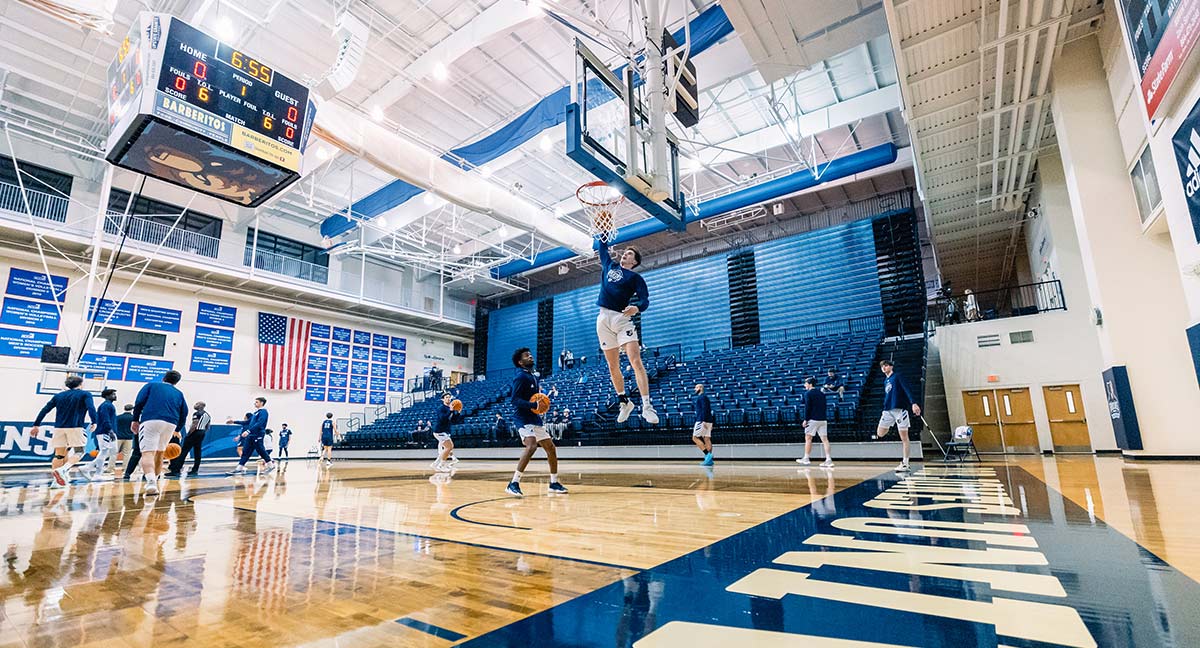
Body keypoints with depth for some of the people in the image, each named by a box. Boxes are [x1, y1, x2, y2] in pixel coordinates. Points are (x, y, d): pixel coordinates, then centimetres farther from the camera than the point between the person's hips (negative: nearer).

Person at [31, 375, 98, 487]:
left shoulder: (58, 396, 17)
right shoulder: (85, 395, 3)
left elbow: (45, 410, 10)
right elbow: (91, 408, -14)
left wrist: (36, 425, 13)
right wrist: (94, 422, -16)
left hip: (59, 428, 5)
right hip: (75, 427, -4)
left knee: (59, 455, 10)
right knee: (79, 452, 4)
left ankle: (56, 480, 7)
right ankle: (62, 469, -19)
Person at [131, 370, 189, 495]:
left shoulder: (151, 385, 19)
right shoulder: (179, 393, 24)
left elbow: (139, 402, 5)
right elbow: (184, 413, 21)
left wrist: (135, 420, 11)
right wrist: (178, 430, 36)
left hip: (150, 421, -3)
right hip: (171, 424, 3)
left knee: (147, 453, -11)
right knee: (159, 452, 22)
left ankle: (151, 481, -33)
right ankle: (155, 480, 31)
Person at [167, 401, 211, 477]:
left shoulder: (197, 414, -11)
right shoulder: (208, 415, 15)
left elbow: (194, 425, -20)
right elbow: (207, 427, 19)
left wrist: (188, 434, -15)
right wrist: (203, 433, 22)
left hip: (194, 433, -9)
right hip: (201, 434, 9)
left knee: (183, 451, -7)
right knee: (197, 452, 8)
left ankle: (176, 470, -9)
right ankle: (195, 470, 9)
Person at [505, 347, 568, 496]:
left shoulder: (533, 377, 17)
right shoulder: (521, 377, -10)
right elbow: (515, 400, -19)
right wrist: (532, 404, -31)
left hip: (536, 419, 10)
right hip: (524, 420, -9)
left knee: (550, 447, 11)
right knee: (531, 446, -28)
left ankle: (554, 483, 23)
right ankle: (513, 484, -25)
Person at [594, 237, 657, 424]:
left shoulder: (635, 277, 7)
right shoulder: (609, 266, 20)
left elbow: (645, 300, -7)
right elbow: (602, 245, 32)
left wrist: (637, 308, -27)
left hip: (622, 318, -4)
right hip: (604, 318, 4)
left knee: (636, 361, -17)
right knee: (613, 367, 8)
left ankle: (646, 405, -19)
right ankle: (624, 402, 22)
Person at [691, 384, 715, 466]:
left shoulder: (702, 397, -8)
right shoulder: (705, 397, 22)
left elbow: (704, 409, -20)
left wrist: (704, 421, -25)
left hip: (702, 420, -10)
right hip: (708, 420, 10)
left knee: (695, 438, -7)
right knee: (707, 439, 6)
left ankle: (707, 454, -15)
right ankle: (709, 460, 4)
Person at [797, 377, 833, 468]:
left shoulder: (808, 393, -6)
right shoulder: (821, 393, 14)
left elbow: (807, 407, -12)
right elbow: (825, 406, 17)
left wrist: (805, 419, -9)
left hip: (813, 419, -6)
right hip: (823, 419, 6)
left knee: (808, 438, 2)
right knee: (824, 439, 3)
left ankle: (806, 459, 5)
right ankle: (829, 460, -2)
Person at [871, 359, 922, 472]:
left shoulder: (897, 377, -1)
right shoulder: (885, 381, 19)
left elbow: (907, 390, -12)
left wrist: (913, 404, -25)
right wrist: (885, 406, 21)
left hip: (900, 409, -7)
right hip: (888, 410, 7)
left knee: (904, 437, -3)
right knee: (880, 434, 3)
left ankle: (905, 464, 0)